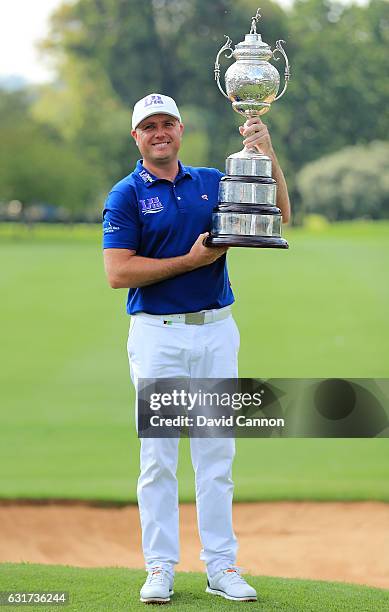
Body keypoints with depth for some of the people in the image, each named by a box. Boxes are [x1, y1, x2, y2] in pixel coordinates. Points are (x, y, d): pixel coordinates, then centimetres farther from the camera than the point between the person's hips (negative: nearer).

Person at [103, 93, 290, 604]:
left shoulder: (212, 182, 11)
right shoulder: (126, 196, -2)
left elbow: (277, 214, 7)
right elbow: (118, 273, -11)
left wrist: (267, 151, -6)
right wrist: (192, 260, -13)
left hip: (217, 332, 4)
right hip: (158, 335, -3)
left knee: (217, 452, 5)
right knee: (158, 455, -1)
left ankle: (221, 566, 10)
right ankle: (160, 567, 6)